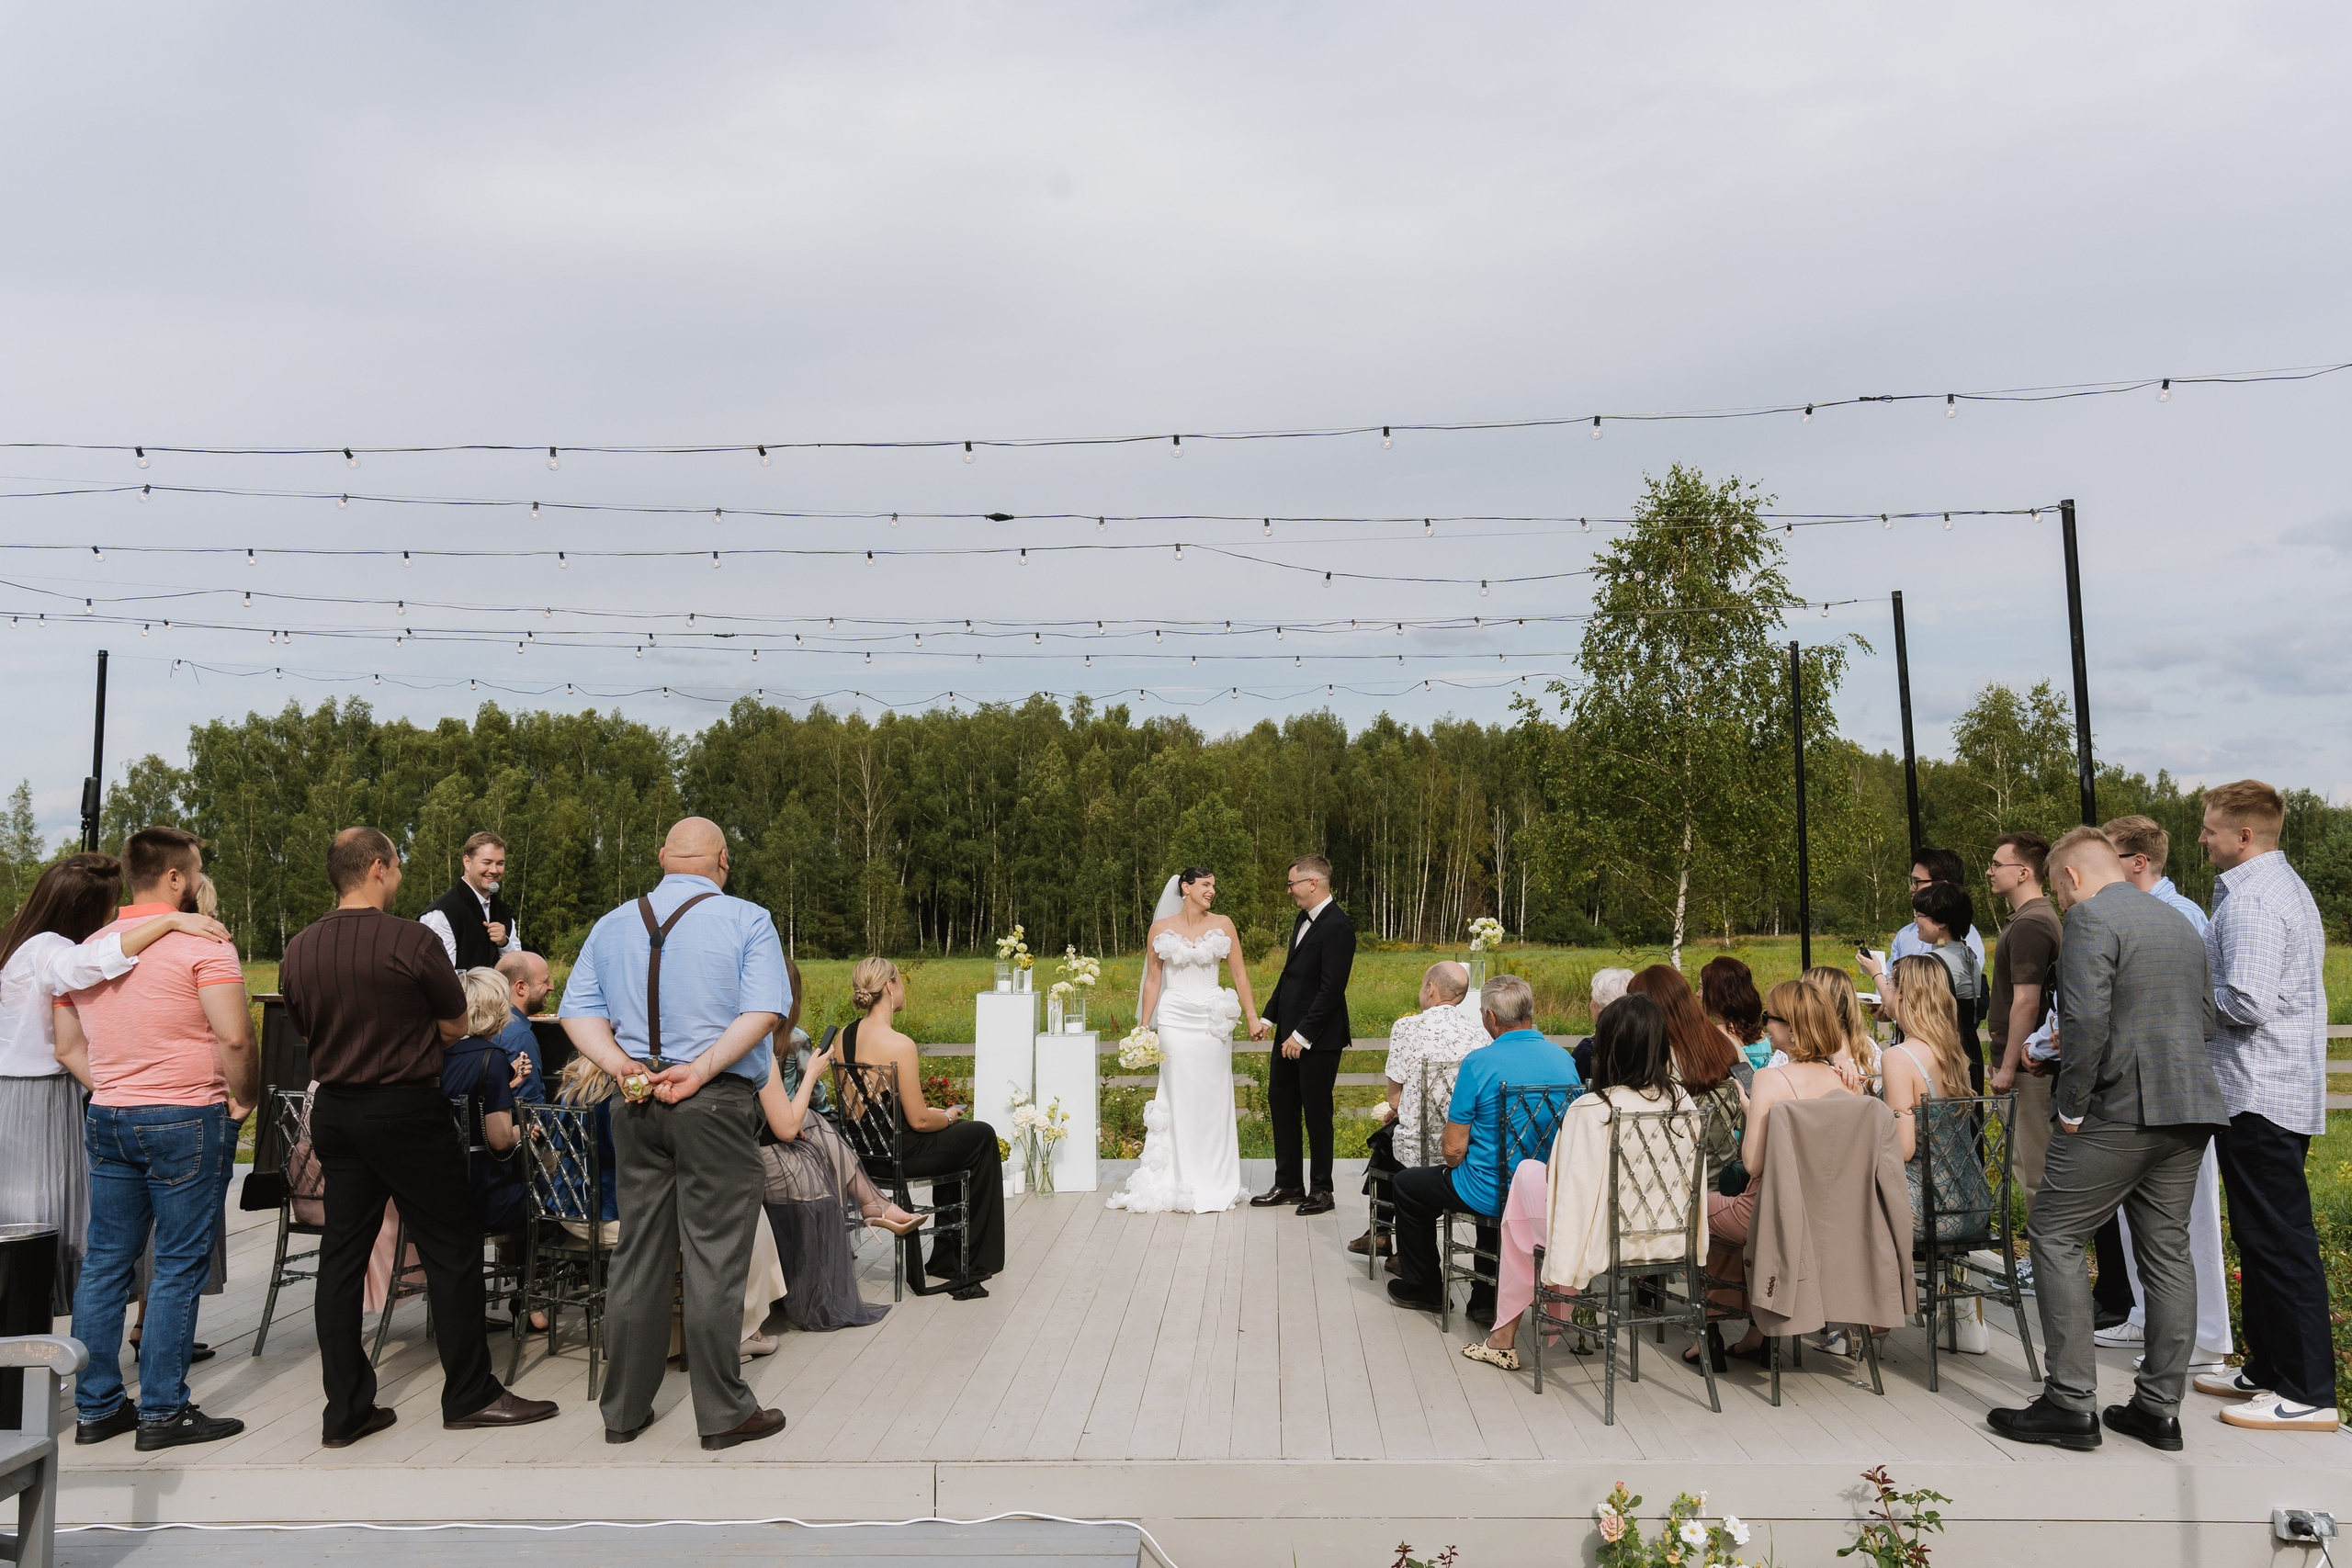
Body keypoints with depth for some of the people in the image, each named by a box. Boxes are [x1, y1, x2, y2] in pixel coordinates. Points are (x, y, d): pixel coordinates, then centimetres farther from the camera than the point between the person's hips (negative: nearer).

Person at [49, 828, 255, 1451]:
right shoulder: (202, 943, -12)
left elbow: (66, 1047, 15)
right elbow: (235, 1036, -20)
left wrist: (112, 1092, 16)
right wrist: (242, 1098, -7)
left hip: (107, 1119, 7)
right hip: (187, 1120, -7)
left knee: (104, 1264, 13)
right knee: (179, 1267, 0)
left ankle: (95, 1406, 21)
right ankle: (163, 1412, 5)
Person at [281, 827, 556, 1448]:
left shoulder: (298, 951, 2)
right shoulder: (413, 942, -16)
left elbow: (309, 1031, 15)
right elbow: (455, 1027, -6)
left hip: (333, 1110, 7)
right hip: (407, 1111, -6)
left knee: (341, 1255, 11)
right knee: (452, 1250, 4)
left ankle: (346, 1409, 17)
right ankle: (469, 1394, 12)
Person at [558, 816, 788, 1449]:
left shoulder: (613, 925, 12)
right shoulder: (747, 921, -3)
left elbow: (578, 1012, 5)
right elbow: (762, 1011, -15)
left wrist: (622, 1066, -7)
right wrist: (700, 1070, -17)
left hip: (636, 1106, 5)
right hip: (717, 1103, -5)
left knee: (637, 1254, 13)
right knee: (714, 1255, 1)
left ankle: (625, 1409, 23)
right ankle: (724, 1413, 9)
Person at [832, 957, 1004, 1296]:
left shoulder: (842, 1037, -1)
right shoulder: (899, 1045, -25)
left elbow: (853, 1105, 11)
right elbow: (919, 1121, -20)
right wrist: (948, 1116, 3)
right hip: (898, 1154, -8)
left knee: (955, 1134, 29)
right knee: (982, 1136, 16)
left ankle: (947, 1258, 36)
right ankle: (976, 1264, 31)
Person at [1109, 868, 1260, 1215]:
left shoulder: (1222, 925, 4)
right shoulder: (1161, 929, 3)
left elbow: (1239, 973, 4)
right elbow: (1153, 981, 6)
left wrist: (1252, 1016, -4)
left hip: (1213, 1021, 1)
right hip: (1175, 1019, -1)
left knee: (1212, 1098, 4)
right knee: (1179, 1098, 1)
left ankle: (1213, 1184, 13)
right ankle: (1181, 1183, 9)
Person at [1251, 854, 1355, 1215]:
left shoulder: (1337, 926, -18)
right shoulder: (1304, 919, 11)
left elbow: (1331, 989, -22)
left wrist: (1302, 1036, -20)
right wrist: (1268, 1018, 13)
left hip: (1317, 1038, -9)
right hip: (1289, 1033, 9)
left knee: (1316, 1113, 3)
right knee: (1280, 1104, 13)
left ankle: (1321, 1190, 17)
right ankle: (1288, 1184, 25)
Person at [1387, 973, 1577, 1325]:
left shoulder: (1479, 1063, -20)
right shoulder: (1565, 1059, -3)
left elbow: (1453, 1150, -17)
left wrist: (1449, 1147, 6)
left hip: (1490, 1196, -6)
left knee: (1408, 1184, 20)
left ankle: (1423, 1287, 35)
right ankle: (1488, 1297, 38)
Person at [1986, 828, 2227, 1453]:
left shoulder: (2091, 918, -11)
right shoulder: (2180, 924, 17)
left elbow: (2086, 1018, -21)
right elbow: (2205, 1019, 22)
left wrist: (2071, 1107, -13)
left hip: (2120, 1107, -8)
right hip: (2190, 1108, 9)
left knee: (2056, 1237, -1)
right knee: (2167, 1250, 12)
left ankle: (2071, 1403, -1)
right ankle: (2160, 1409, 18)